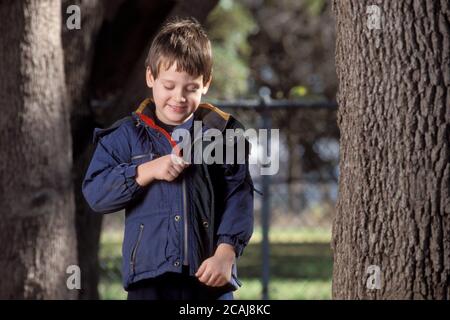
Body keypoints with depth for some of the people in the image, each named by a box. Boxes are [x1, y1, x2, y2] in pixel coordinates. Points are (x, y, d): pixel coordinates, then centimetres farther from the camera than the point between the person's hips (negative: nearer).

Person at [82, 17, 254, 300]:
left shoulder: (222, 133, 6)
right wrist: (147, 171, -13)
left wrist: (226, 253, -12)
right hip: (150, 277, 0)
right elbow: (95, 192, 0)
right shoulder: (126, 136, 6)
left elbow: (238, 200, 1)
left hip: (209, 276, 0)